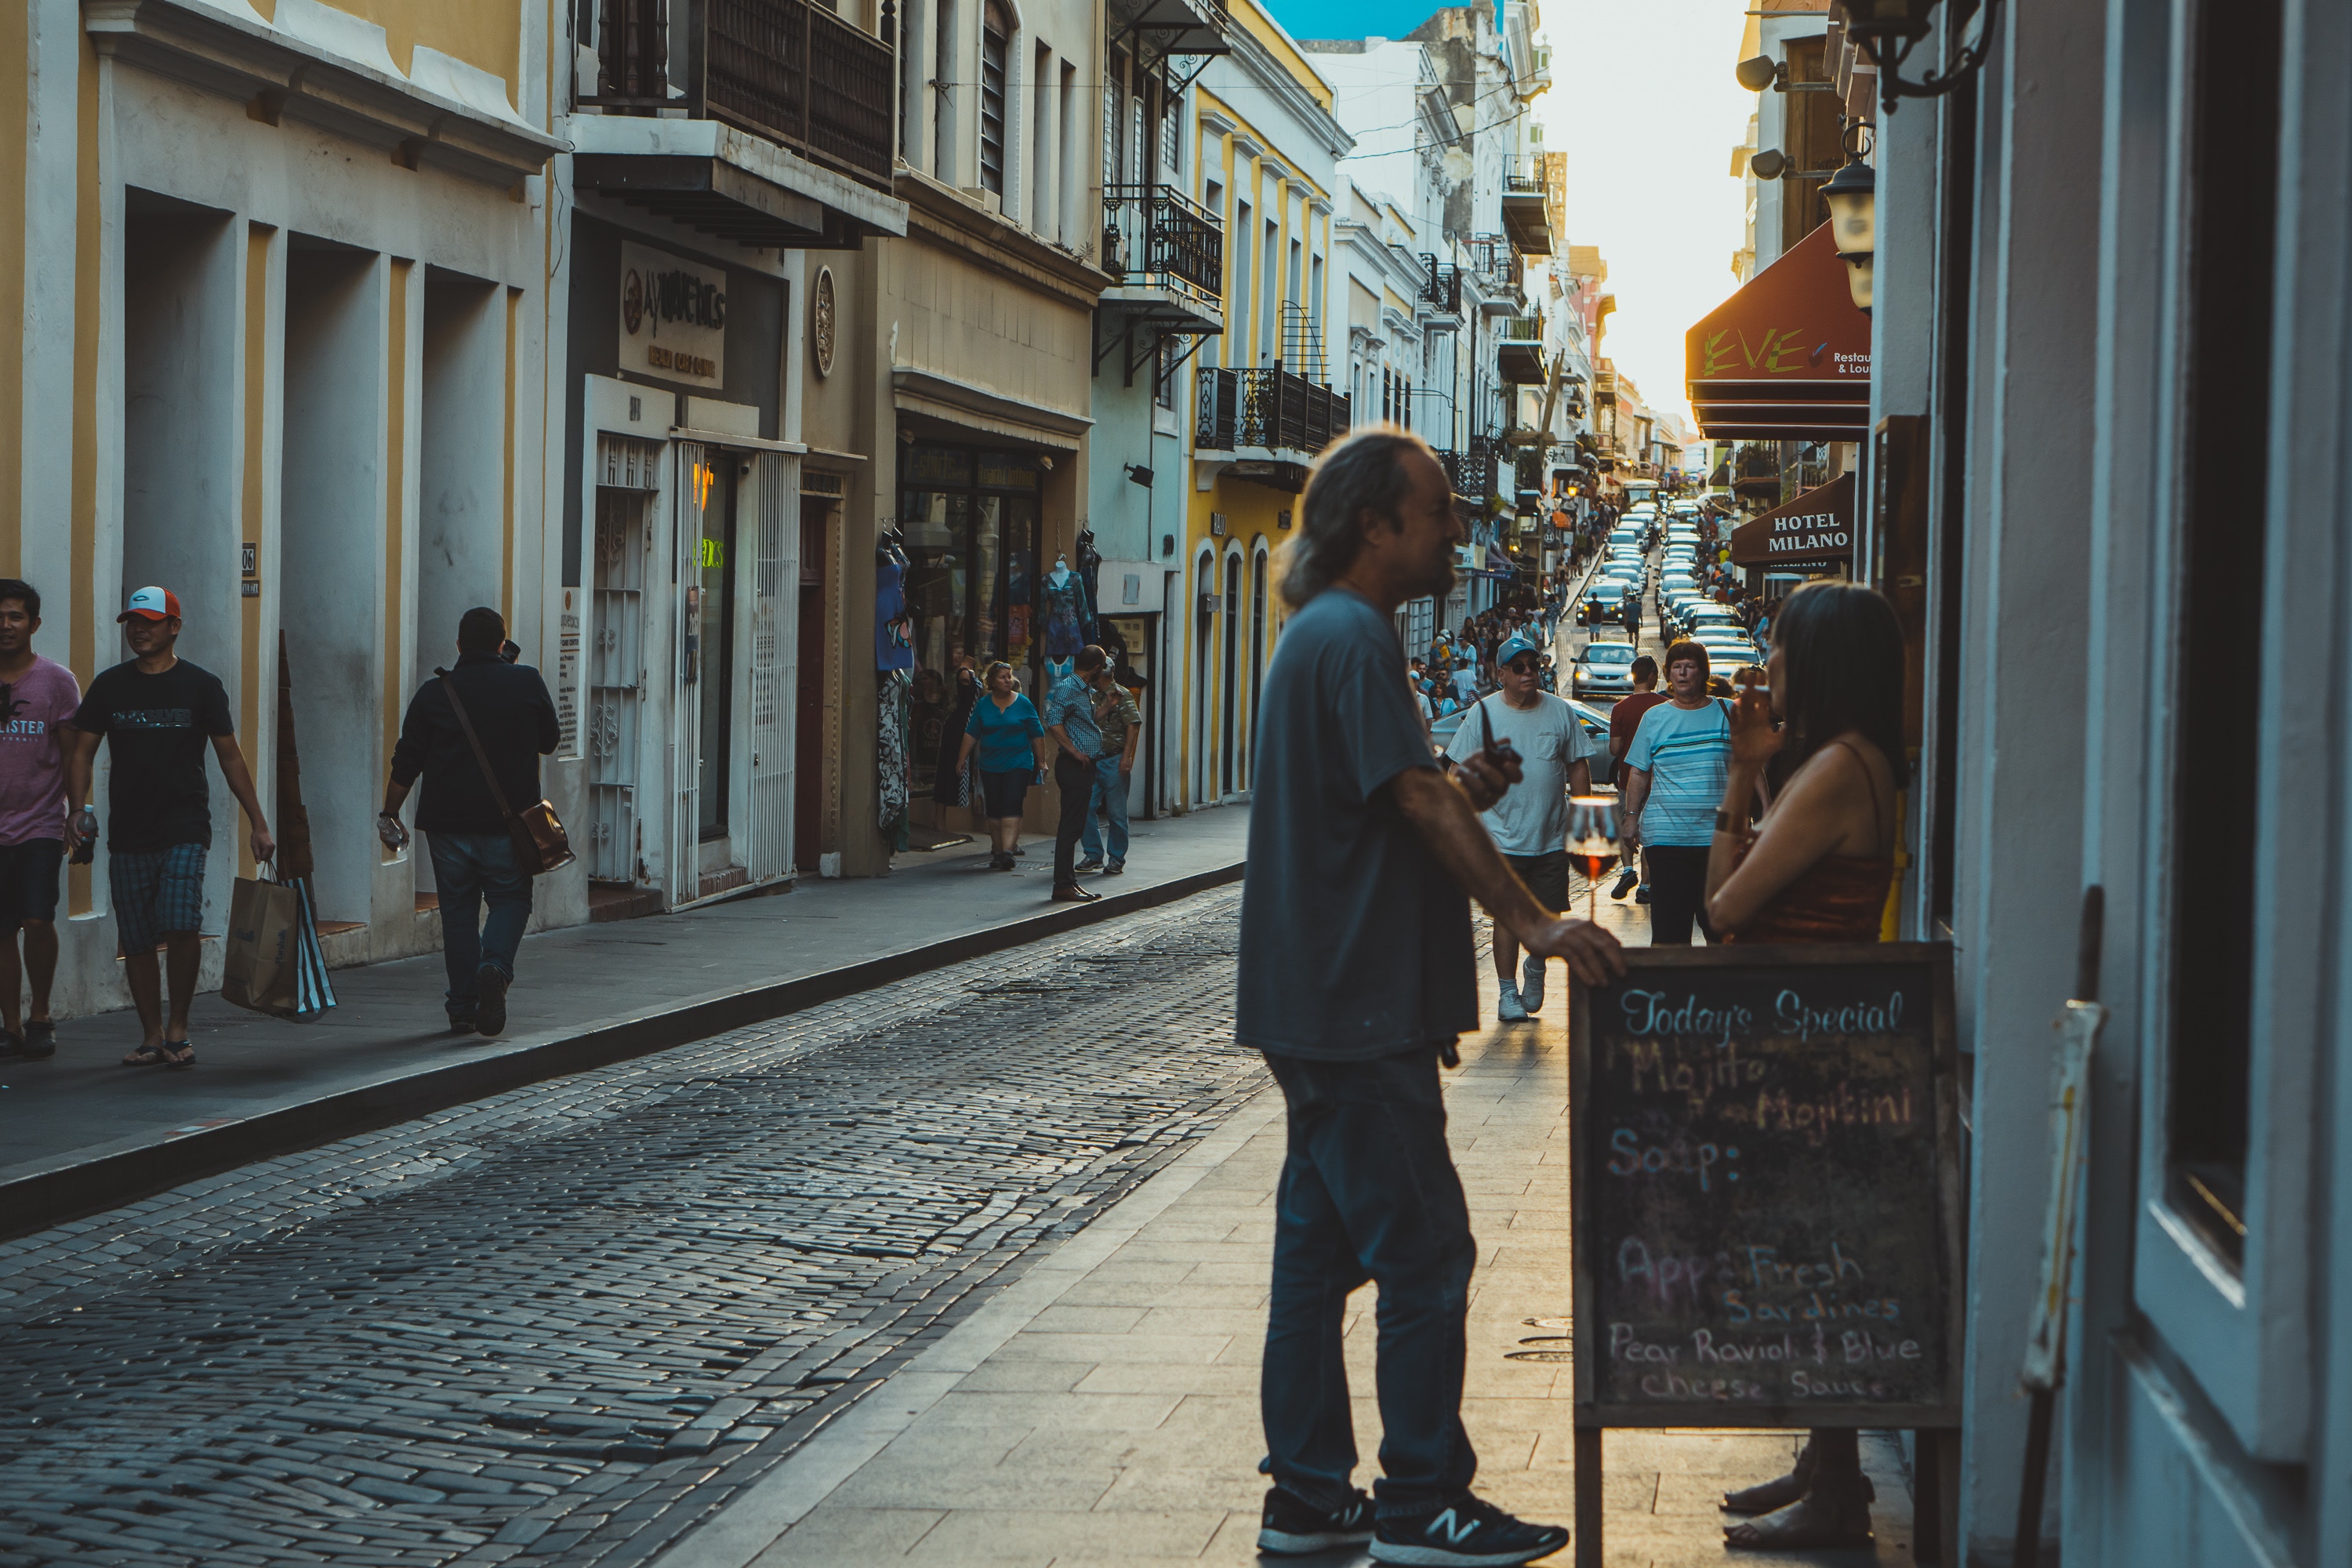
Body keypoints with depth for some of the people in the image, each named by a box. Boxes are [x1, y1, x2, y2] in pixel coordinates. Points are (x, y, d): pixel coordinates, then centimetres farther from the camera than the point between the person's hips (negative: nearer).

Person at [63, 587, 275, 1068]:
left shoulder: (202, 686, 3)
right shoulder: (109, 686, 8)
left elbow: (230, 758, 7)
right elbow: (81, 752, 10)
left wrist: (258, 824, 5)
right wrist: (77, 808, -7)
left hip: (185, 830, -3)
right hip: (127, 834, 3)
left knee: (180, 926, -19)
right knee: (137, 941, 4)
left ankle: (178, 1029, -3)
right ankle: (152, 1036, 16)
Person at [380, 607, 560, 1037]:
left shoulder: (434, 693, -2)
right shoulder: (528, 683, -2)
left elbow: (406, 764, 0)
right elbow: (550, 740, 11)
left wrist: (389, 814, 11)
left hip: (449, 823, 1)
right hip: (509, 823, -1)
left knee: (458, 911, 9)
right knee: (510, 900, 12)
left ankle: (463, 1009, 9)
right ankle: (495, 967, -17)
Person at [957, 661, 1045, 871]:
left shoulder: (1023, 704, 1)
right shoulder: (983, 704, 6)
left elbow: (1037, 734, 7)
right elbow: (971, 733, 10)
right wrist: (962, 758, 8)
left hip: (1018, 764, -3)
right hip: (990, 765, 3)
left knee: (1011, 806, -14)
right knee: (994, 809, 2)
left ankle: (1007, 852, -23)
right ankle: (998, 850, 13)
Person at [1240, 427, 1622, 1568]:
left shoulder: (1322, 633, 18)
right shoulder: (1354, 636, -15)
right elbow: (1419, 802, -21)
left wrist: (1459, 789, 7)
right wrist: (1534, 923, -23)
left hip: (1320, 1004, 11)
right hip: (1359, 1011, -11)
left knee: (1321, 1247, 12)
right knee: (1426, 1254, -5)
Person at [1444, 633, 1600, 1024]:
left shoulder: (1560, 712, 6)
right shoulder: (1484, 713, 0)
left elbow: (1579, 768, 10)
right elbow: (1464, 771, 4)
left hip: (1553, 839, 2)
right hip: (1503, 839, -2)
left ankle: (1535, 967, 32)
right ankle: (1507, 991, 7)